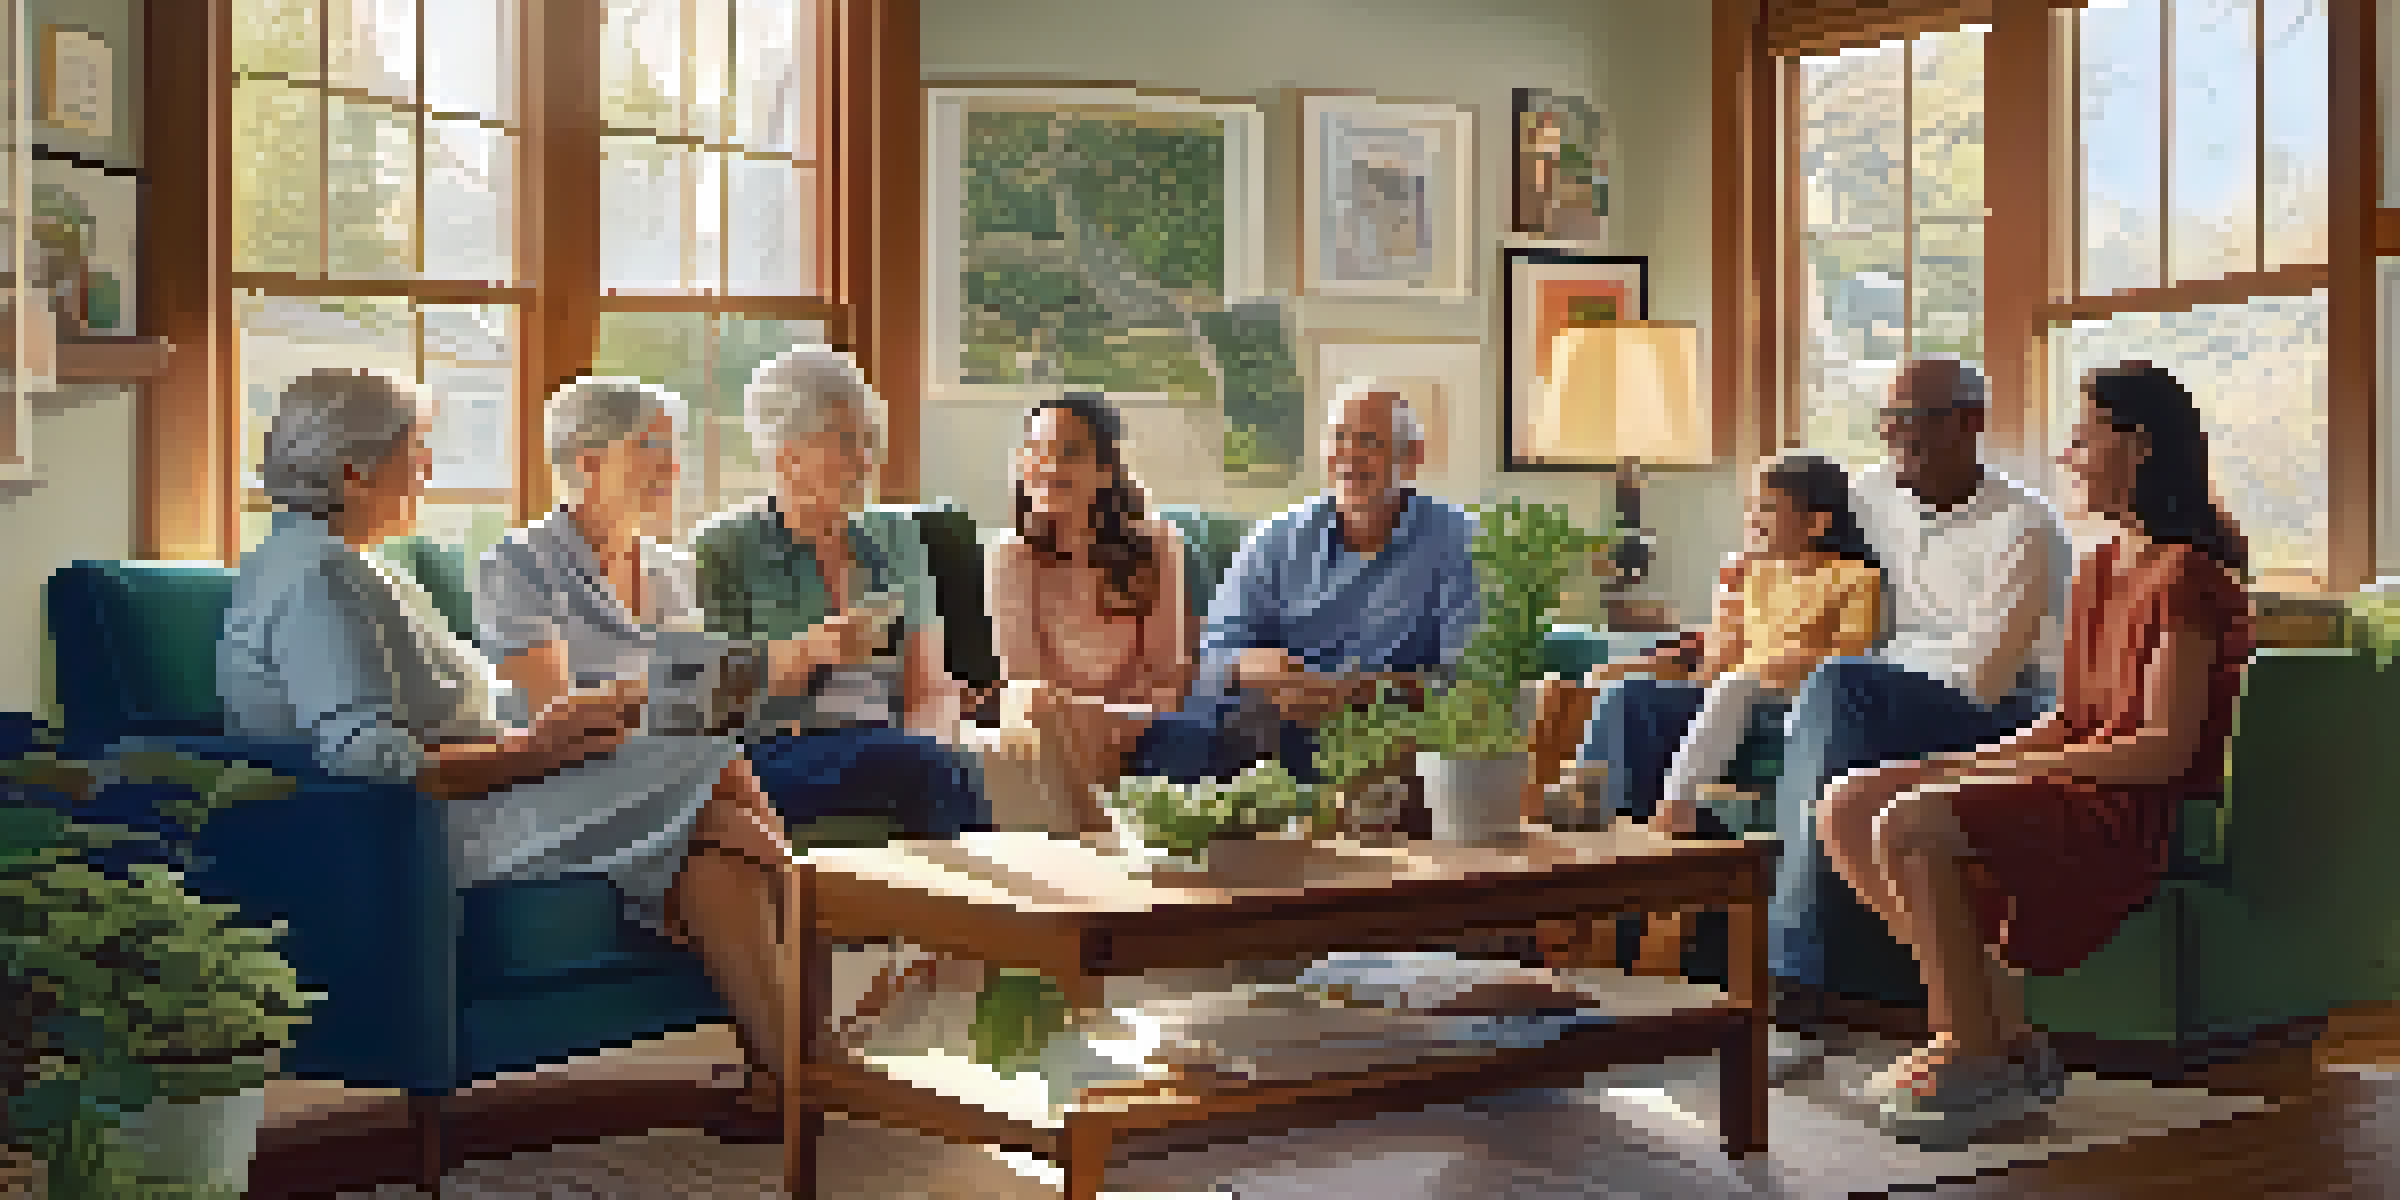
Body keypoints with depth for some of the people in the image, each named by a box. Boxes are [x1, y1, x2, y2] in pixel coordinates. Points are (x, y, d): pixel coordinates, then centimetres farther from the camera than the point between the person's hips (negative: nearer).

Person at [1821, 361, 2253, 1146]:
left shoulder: (2188, 575, -12)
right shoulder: (2101, 567, 17)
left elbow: (2165, 748, -18)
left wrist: (2000, 771, -17)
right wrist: (1970, 762, 4)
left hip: (2142, 815, -10)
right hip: (2076, 784, 10)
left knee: (1908, 827, -28)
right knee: (1846, 812, -2)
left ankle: (1982, 1060, -14)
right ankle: (1997, 1029, -2)